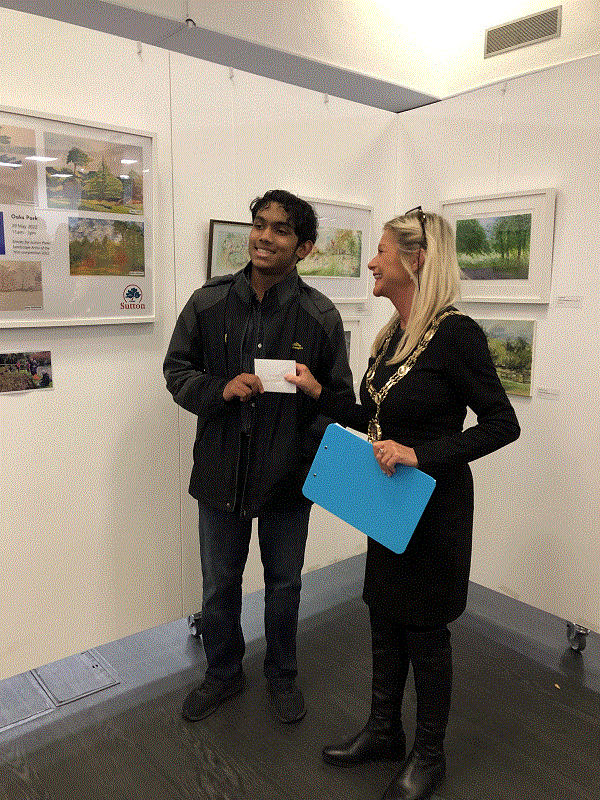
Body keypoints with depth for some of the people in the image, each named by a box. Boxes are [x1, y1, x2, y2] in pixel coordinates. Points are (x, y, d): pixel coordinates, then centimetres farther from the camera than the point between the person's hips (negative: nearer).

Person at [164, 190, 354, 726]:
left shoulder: (321, 316, -7)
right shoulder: (208, 302, -5)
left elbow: (340, 399, -2)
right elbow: (177, 370, 2)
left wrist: (313, 458, -17)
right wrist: (221, 389, -19)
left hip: (288, 478, -1)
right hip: (220, 471, 1)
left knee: (284, 584, 18)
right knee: (219, 585, 18)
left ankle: (282, 676, 44)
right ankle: (223, 673, 44)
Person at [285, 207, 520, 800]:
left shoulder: (455, 333, -19)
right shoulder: (391, 336, 6)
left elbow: (502, 424, -18)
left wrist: (421, 455, -25)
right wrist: (317, 393, 3)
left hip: (435, 503, -7)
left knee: (424, 628, 9)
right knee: (384, 617, 19)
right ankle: (383, 730, 41)